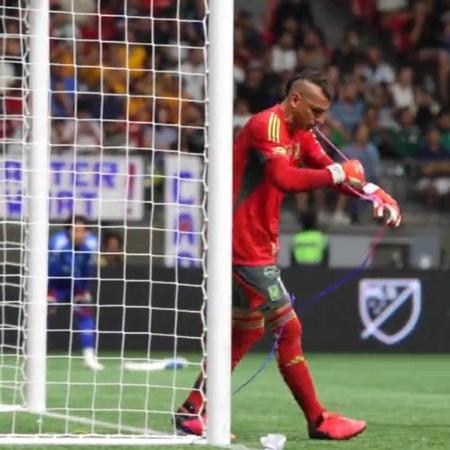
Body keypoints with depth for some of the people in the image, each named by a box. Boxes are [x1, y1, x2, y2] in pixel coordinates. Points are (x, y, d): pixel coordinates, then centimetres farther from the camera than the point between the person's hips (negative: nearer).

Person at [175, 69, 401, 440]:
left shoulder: (301, 135, 13)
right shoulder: (266, 126, -17)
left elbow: (337, 171, 12)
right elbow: (284, 179, -31)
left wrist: (373, 193, -4)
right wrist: (337, 173, -25)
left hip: (257, 245, 10)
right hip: (244, 242, -10)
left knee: (246, 331, 16)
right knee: (287, 329, -5)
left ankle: (194, 412, 20)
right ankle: (318, 420, 1)